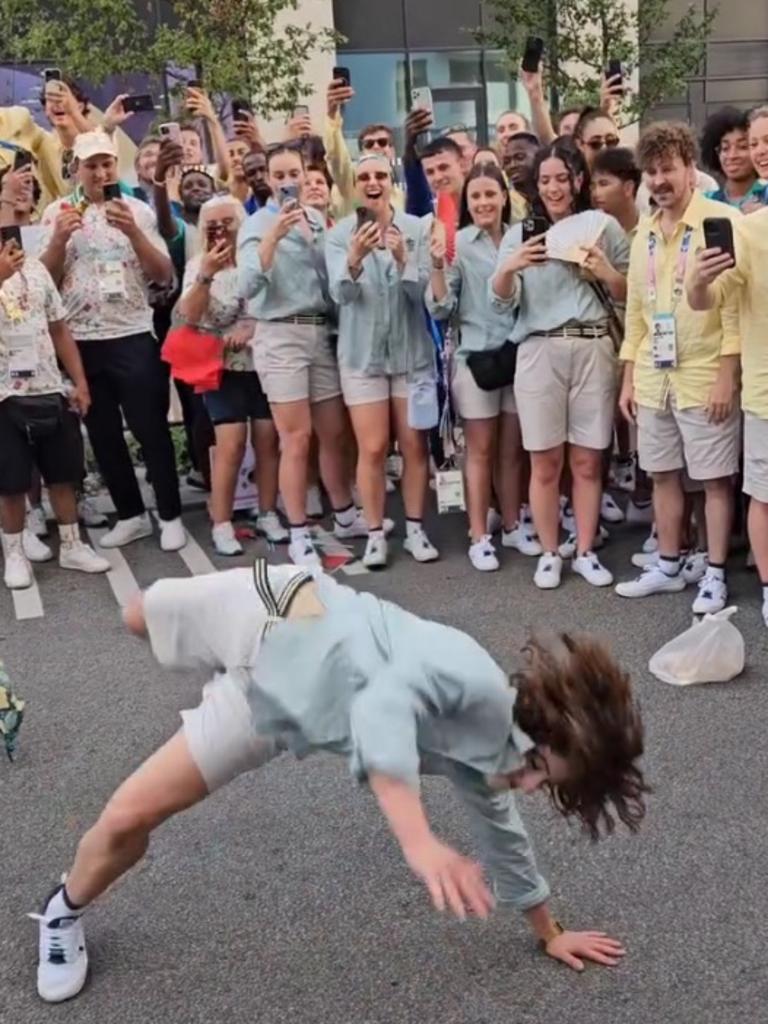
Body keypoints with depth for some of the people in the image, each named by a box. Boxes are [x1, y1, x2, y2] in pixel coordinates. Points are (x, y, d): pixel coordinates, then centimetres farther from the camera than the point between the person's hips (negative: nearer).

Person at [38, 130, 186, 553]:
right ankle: (131, 514, 22)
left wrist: (132, 231, -16)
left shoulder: (138, 210, 2)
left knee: (150, 428, 1)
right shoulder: (57, 212, 5)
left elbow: (164, 275, -4)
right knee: (102, 433, 10)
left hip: (133, 337, -2)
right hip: (79, 340, 2)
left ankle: (170, 515, 11)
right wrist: (60, 238, -15)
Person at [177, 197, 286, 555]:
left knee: (268, 441, 4)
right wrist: (205, 275, -23)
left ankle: (268, 515, 16)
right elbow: (189, 316, -12)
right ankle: (221, 525, -3)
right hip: (225, 366, -2)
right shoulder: (198, 265, 0)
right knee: (231, 445, -10)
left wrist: (251, 327, -15)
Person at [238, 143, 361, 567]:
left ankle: (345, 516, 29)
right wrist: (274, 236, -25)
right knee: (296, 438, -5)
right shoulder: (257, 224, -3)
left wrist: (312, 238, 4)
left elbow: (331, 278, 13)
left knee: (334, 432, 13)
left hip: (321, 331, 5)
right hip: (281, 335, -5)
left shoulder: (319, 220, 12)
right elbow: (249, 286, -19)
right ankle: (299, 535, 4)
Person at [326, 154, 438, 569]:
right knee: (372, 449, 0)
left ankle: (415, 529, 19)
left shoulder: (416, 229, -2)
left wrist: (402, 260, -29)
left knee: (414, 445, 7)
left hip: (412, 350, 1)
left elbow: (423, 290, -11)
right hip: (362, 354, -1)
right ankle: (375, 534, 12)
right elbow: (340, 293, -17)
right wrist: (355, 258, -36)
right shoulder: (340, 234, -3)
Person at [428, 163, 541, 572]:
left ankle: (512, 527, 25)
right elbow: (439, 308, -10)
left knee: (513, 449, 12)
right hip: (476, 357, -3)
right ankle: (479, 537, 11)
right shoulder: (458, 243, -5)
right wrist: (438, 265, -24)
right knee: (481, 450, 3)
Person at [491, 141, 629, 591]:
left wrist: (606, 274, -10)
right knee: (545, 462, 2)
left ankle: (585, 551, 16)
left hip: (594, 350, 0)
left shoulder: (606, 228, 8)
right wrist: (508, 268, -18)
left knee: (588, 460, 5)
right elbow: (502, 303, 1)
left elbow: (631, 297, 10)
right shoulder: (520, 233, 9)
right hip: (539, 353, 0)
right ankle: (549, 553, 13)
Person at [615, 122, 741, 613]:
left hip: (704, 377, -6)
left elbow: (737, 303, -12)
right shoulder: (645, 233, 12)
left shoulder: (722, 221, -8)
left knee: (716, 478, 3)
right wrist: (629, 377, 12)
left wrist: (727, 375, -16)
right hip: (654, 379, 6)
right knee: (663, 475, 13)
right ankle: (669, 566, 26)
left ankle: (715, 574, 14)